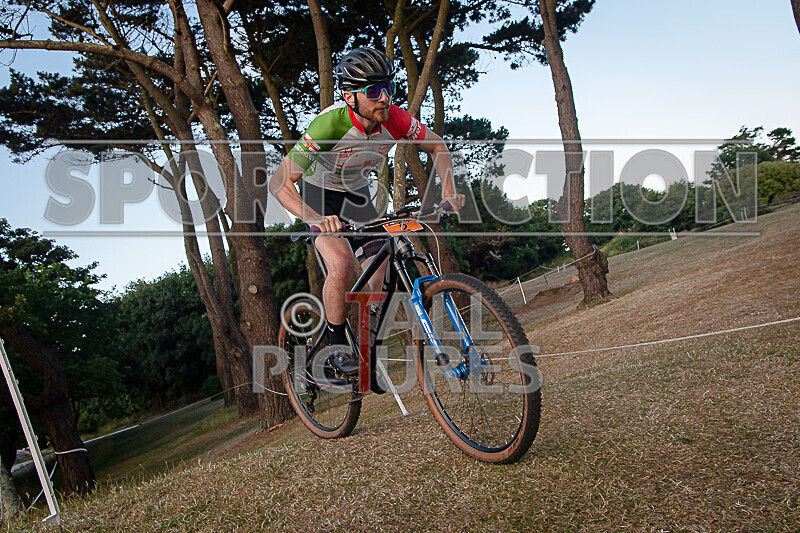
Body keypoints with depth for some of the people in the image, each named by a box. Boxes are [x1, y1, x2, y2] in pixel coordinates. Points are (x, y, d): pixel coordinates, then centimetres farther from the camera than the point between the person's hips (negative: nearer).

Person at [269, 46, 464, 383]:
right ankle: (337, 349, -8)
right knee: (342, 264, -29)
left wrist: (449, 190, -20)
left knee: (381, 275, -7)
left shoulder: (395, 120, -24)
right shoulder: (329, 124, -36)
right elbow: (279, 182, -34)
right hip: (319, 192, -4)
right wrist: (315, 219, -50)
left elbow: (437, 146, -5)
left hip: (357, 193, 4)